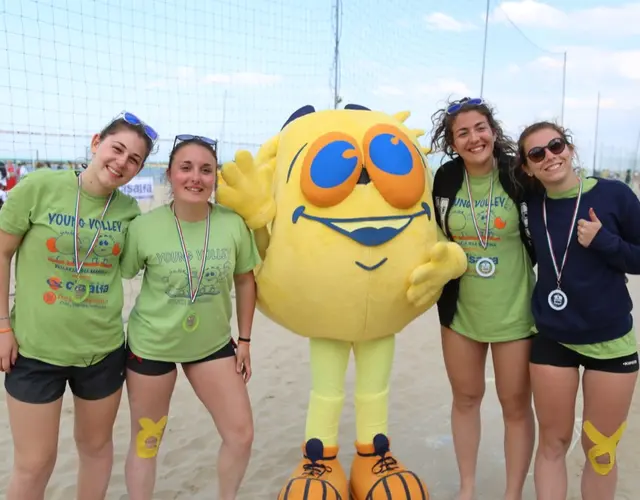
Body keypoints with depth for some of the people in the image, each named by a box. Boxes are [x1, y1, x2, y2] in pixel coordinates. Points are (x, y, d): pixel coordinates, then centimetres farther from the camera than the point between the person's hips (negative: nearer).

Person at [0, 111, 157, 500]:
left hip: (104, 349, 3)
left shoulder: (129, 209, -3)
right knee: (34, 464, 9)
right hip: (35, 348, -3)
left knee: (97, 445, 21)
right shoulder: (39, 187, -12)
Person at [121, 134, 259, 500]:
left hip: (213, 344, 2)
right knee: (146, 442, 15)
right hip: (151, 344, -2)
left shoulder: (234, 225, -12)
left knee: (242, 434, 7)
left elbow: (245, 282, 1)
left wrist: (244, 341, 3)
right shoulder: (144, 227, -17)